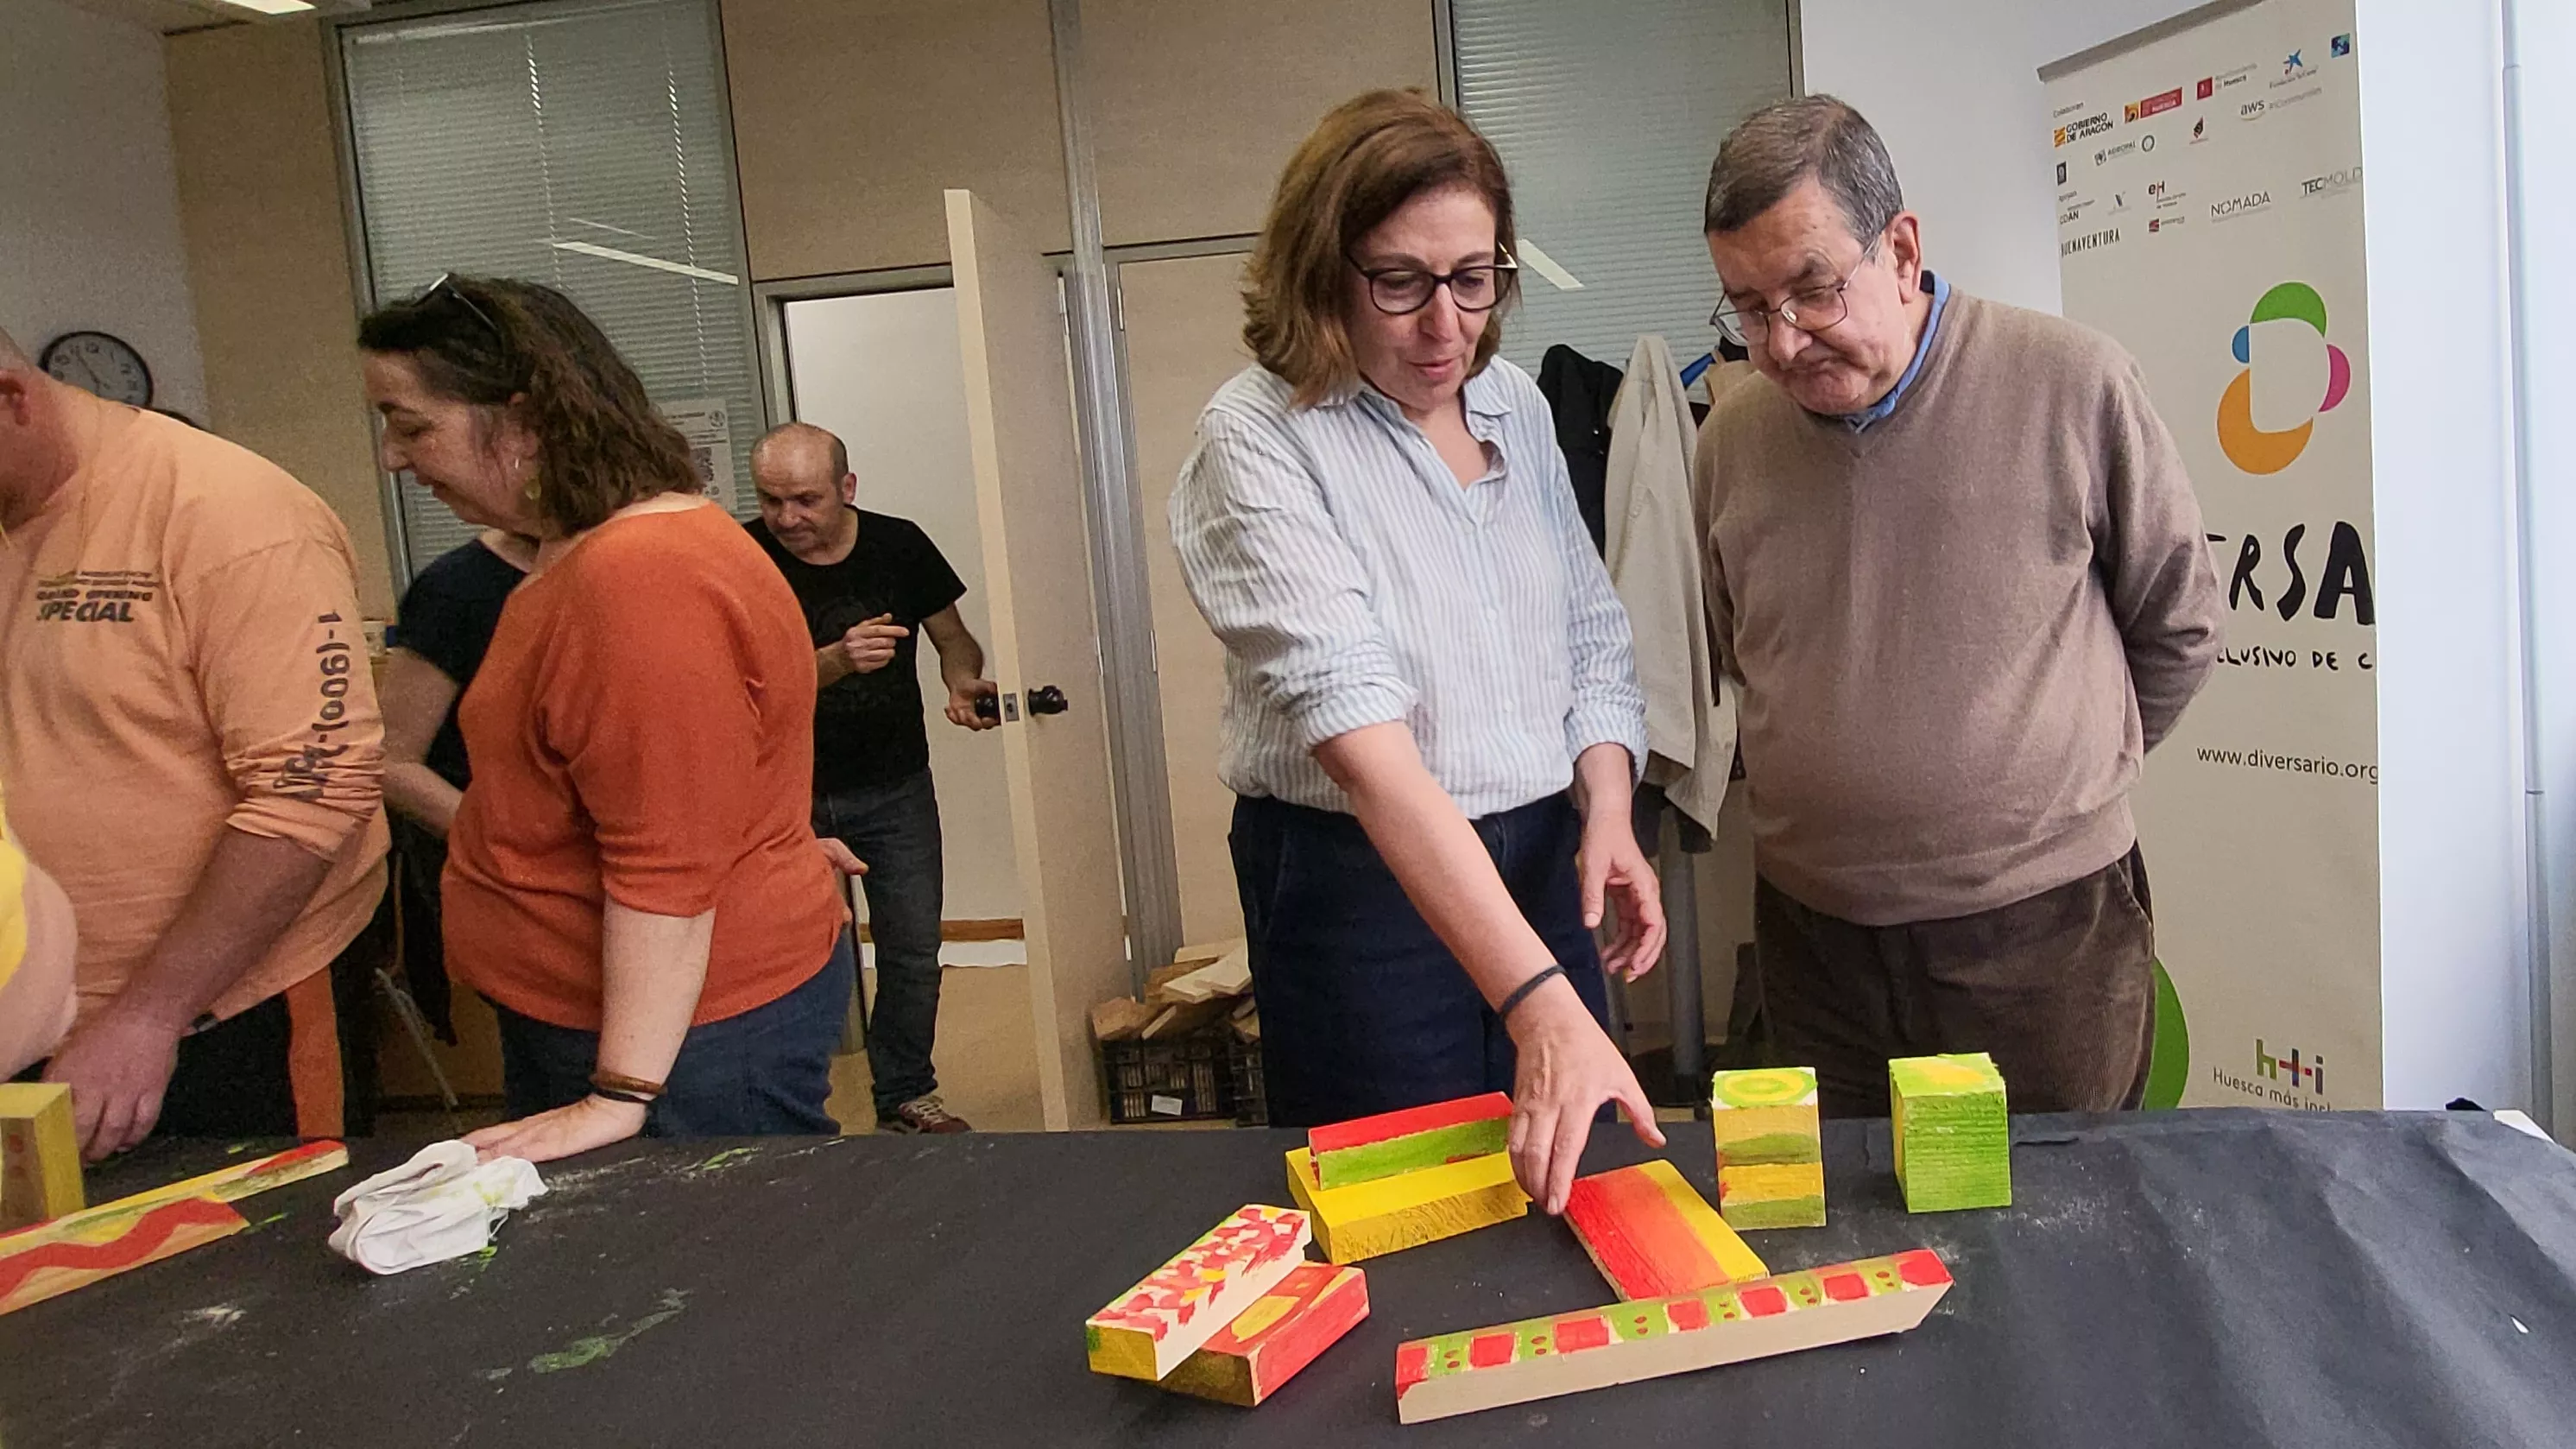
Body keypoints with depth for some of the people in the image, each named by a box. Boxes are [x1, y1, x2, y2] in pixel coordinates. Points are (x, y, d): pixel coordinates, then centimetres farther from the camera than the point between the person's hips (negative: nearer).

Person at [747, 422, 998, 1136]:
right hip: (789, 792, -2)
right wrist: (837, 660, -34)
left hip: (895, 788, 2)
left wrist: (965, 682, -15)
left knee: (913, 953, 8)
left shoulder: (899, 545, -5)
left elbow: (952, 635, 7)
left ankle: (906, 1096, 26)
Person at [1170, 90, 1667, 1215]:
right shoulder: (1257, 440, -18)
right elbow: (1362, 735, -29)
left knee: (1568, 1190, 19)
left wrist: (1608, 811, -6)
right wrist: (1540, 1003, -35)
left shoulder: (1516, 405, 3)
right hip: (1362, 881, -6)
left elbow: (1590, 631, 13)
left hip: (1543, 859, 6)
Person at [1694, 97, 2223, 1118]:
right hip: (1813, 934, 3)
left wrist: (2053, 778, 10)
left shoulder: (2072, 385, -9)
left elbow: (2179, 626, 3)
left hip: (2044, 929, -3)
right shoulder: (1732, 437, 1)